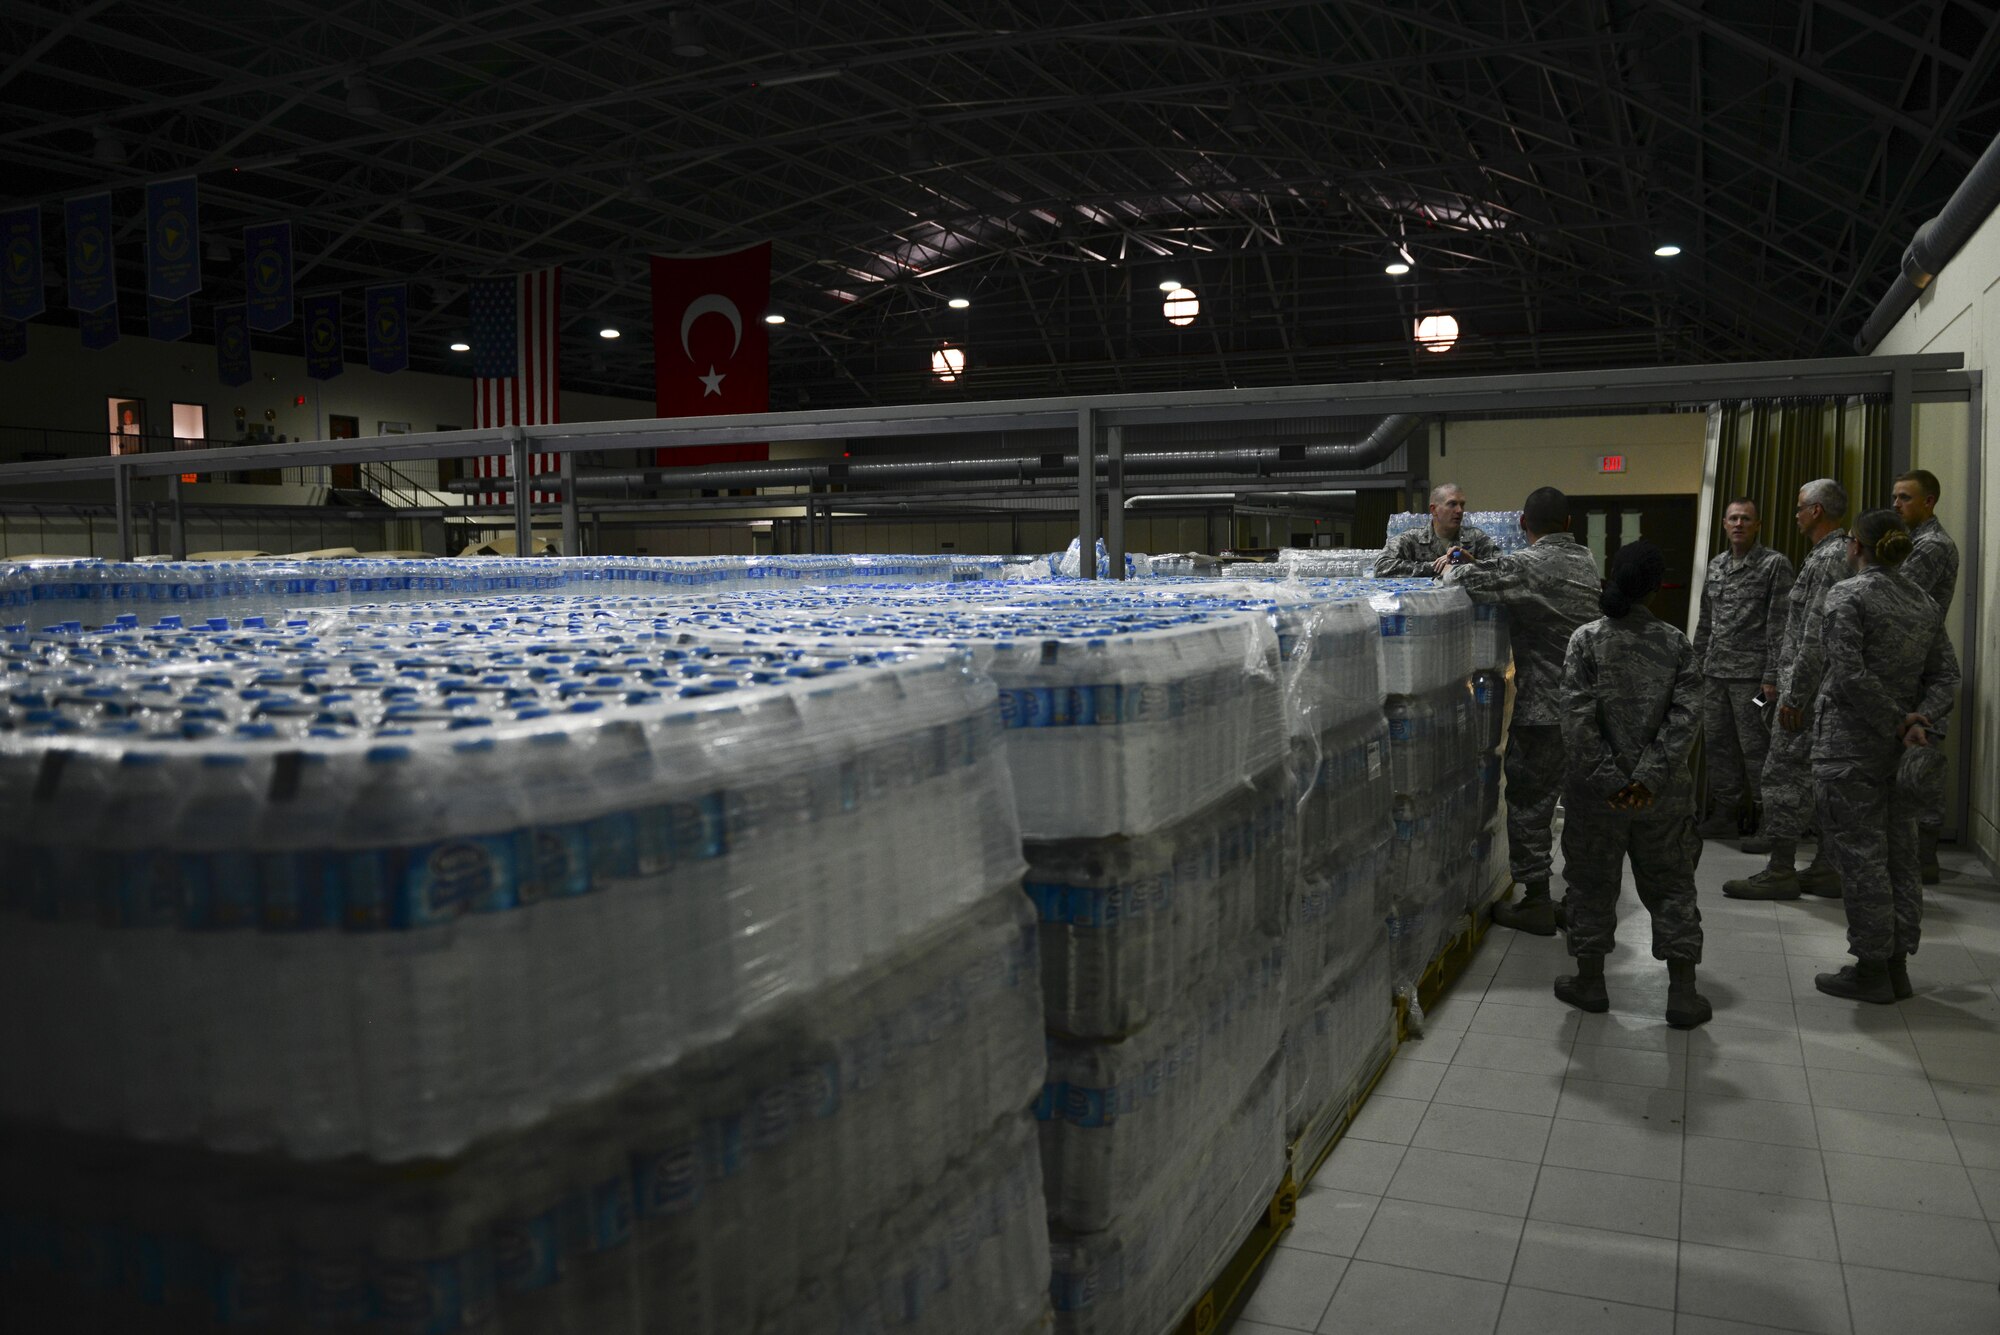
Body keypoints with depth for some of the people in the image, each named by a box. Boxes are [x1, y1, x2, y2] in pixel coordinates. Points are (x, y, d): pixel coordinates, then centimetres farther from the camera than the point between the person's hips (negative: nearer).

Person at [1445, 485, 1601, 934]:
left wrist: (1451, 569, 5)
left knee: (1529, 800, 2)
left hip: (1543, 707, -7)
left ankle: (1536, 901, 6)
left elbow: (1468, 578, -18)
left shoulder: (1527, 565, -15)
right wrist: (1471, 566, 13)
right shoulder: (1586, 561, 11)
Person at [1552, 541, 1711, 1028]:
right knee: (1671, 883, 12)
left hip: (1597, 789, -1)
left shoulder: (1586, 640, -9)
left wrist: (1608, 779, -11)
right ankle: (1682, 993, 14)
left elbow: (1578, 719, -15)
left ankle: (1590, 981, 22)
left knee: (1593, 882, 12)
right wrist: (1649, 776, -12)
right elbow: (1684, 716, -10)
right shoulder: (1675, 643, -3)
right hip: (1663, 793, 1)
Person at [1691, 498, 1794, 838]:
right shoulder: (1715, 566, 14)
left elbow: (1780, 625, -10)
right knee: (1717, 744, 9)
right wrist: (1696, 666, 15)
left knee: (1755, 747, -4)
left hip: (1751, 674, -6)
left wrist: (1772, 676, -15)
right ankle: (1725, 815, 18)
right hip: (1714, 673, 6)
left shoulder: (1775, 564, -5)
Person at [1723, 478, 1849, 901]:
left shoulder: (1829, 559, -16)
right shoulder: (1841, 554, 16)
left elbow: (1816, 635, -21)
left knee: (1785, 775, -5)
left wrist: (1794, 695, -20)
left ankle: (1780, 871, -1)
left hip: (1810, 690, -10)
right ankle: (1828, 869, 17)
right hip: (1829, 691, 10)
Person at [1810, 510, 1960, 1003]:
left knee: (1860, 855, -1)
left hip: (1850, 745, -7)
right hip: (1901, 754, 7)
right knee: (1900, 855, 12)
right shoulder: (1924, 603, 10)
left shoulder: (1849, 594, -11)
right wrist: (1922, 718, -7)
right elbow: (1946, 674, 5)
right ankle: (1897, 964, 19)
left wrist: (1897, 722, -12)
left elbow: (1849, 674, -20)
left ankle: (1871, 969, 5)